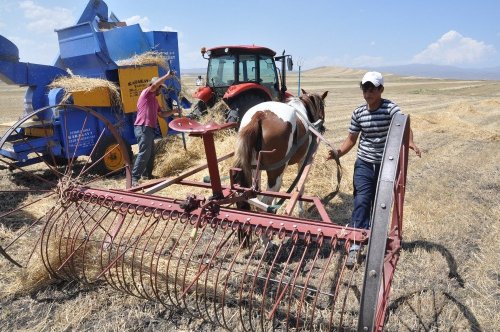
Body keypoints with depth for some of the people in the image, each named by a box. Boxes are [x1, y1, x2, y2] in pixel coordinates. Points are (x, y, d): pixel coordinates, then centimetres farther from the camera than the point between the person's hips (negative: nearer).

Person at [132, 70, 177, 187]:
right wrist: (168, 75, -20)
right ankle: (134, 178, -13)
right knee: (144, 153, -14)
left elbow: (162, 114, 25)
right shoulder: (146, 93, -3)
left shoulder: (154, 100, 22)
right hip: (142, 128, -10)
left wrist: (173, 111, 14)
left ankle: (147, 174, 27)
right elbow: (154, 84, -23)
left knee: (151, 153, 15)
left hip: (149, 129, 10)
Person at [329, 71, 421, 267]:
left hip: (386, 165, -1)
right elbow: (352, 138, 6)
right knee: (361, 202, -7)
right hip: (364, 164, 2)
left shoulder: (390, 108, -11)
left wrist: (410, 142, -45)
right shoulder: (358, 113, 0)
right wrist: (338, 153, -10)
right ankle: (355, 245, -5)